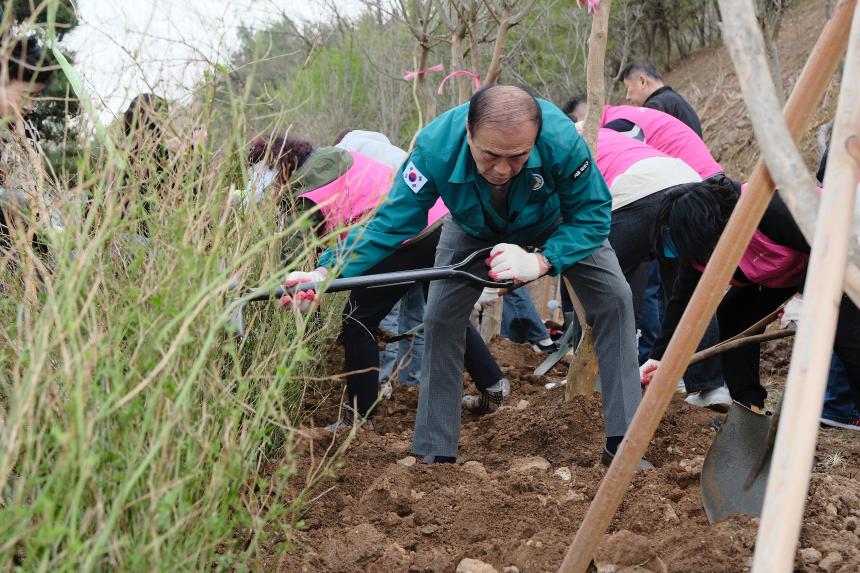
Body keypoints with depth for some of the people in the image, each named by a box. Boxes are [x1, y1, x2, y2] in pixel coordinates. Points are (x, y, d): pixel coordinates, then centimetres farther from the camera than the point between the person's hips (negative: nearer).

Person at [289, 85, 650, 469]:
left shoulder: (561, 139, -44)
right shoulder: (435, 147, -41)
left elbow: (592, 215, -33)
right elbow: (390, 222, -35)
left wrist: (541, 261, -49)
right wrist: (328, 272, -49)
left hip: (557, 224, -1)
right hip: (475, 228, 1)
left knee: (613, 297, -16)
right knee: (440, 317, -10)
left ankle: (622, 441, -7)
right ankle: (435, 454, 2)